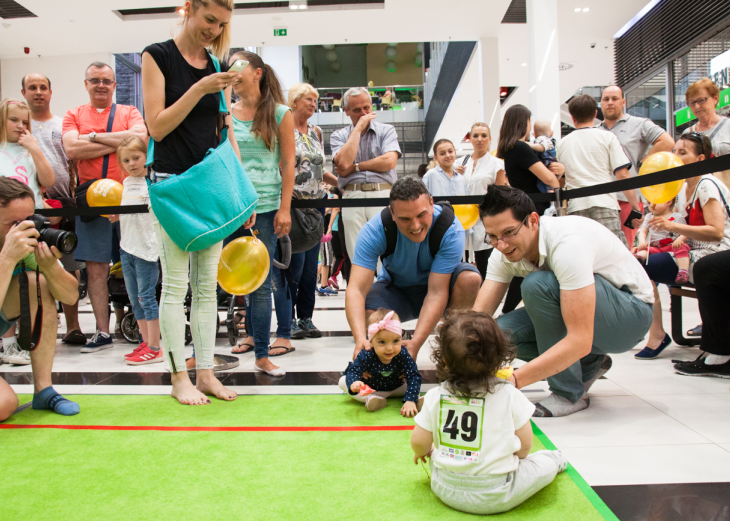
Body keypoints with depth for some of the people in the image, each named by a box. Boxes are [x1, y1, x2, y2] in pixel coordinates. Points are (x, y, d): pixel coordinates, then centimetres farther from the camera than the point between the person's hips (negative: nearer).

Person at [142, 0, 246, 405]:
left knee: (207, 284, 6)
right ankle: (178, 378, 11)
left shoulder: (217, 66, 13)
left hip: (211, 183, 5)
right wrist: (199, 89, -18)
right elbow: (157, 126, -9)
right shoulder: (157, 56, -1)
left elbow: (226, 132, 13)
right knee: (176, 284, -1)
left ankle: (205, 373, 15)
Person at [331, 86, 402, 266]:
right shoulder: (339, 135, 16)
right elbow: (343, 162, -5)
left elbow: (389, 161, -4)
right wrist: (359, 127, 2)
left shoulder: (386, 130, 14)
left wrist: (354, 167, 0)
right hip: (352, 196, 1)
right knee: (357, 256, -3)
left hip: (382, 195, -1)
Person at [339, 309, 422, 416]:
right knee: (343, 381, -20)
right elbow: (353, 372, -36)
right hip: (368, 389, 0)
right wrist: (353, 383, -62)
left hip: (395, 388, 0)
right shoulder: (366, 356, -33)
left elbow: (414, 377, -33)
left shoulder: (403, 355, -30)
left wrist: (410, 400, -46)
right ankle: (369, 399, -32)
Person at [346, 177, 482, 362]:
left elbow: (437, 293, -31)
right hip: (395, 289, 0)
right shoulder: (375, 230, -27)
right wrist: (360, 338, -50)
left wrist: (415, 343, -42)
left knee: (470, 277, -32)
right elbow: (356, 289, -33)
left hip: (439, 285, 0)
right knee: (365, 315, -31)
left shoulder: (450, 228, -29)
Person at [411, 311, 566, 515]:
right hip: (496, 497, -2)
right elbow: (525, 445, -3)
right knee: (546, 463, 17)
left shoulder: (435, 396, -8)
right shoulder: (509, 395, -13)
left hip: (446, 490, 3)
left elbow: (419, 442, -1)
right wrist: (514, 456, 21)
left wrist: (423, 452, 23)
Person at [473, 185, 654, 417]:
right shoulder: (504, 253, -11)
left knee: (537, 284, -32)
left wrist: (514, 380, -44)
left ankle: (569, 393, -15)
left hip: (632, 313, -7)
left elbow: (579, 341, -38)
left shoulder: (567, 243, -34)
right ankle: (589, 365, 8)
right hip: (583, 313, 7)